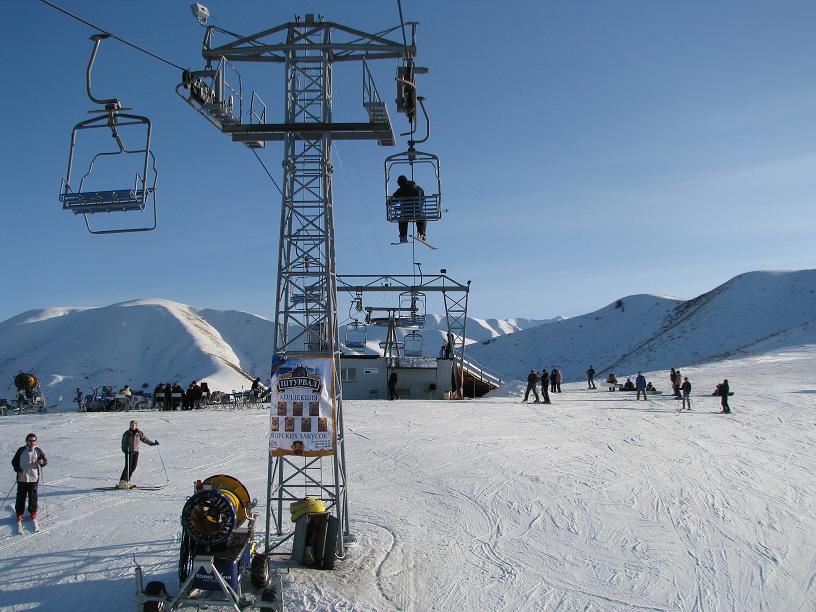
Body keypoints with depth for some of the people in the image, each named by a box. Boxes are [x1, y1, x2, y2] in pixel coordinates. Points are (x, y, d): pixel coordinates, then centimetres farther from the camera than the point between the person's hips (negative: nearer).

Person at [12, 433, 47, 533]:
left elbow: (45, 461, 3)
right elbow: (14, 461, 8)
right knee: (21, 498, 1)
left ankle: (33, 517, 16)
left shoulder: (38, 450, 0)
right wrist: (17, 469, -9)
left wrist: (42, 462, -20)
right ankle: (19, 517, 15)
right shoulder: (21, 450, -1)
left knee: (33, 498, 2)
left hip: (34, 479, 0)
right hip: (22, 479, 0)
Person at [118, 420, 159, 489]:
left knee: (133, 467, 1)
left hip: (136, 452, 4)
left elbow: (145, 439, 15)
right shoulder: (127, 433, -2)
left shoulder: (139, 433, 6)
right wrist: (124, 450, -18)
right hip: (129, 451, -4)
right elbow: (124, 442, -3)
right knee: (128, 467, -12)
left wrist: (153, 443, 11)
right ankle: (122, 482, -11)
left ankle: (127, 481, 10)